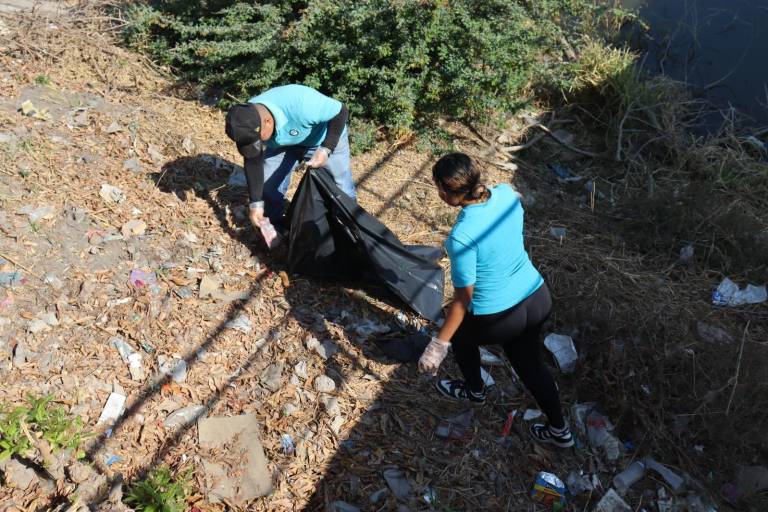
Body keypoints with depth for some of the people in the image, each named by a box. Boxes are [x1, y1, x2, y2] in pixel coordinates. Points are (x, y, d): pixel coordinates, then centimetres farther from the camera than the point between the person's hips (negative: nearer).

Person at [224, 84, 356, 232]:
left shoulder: (300, 105, -45)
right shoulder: (249, 122, -28)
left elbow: (341, 112, -31)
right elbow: (253, 161, -16)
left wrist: (326, 149, -41)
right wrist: (256, 202, -18)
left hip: (324, 139, -3)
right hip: (284, 142, 4)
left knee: (342, 190, -1)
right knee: (268, 185, -2)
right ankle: (274, 228, 22)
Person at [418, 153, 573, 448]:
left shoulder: (462, 236, -31)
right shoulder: (507, 194, -11)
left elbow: (463, 298, -22)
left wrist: (439, 344, -12)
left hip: (498, 320, -6)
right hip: (538, 298, 6)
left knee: (459, 331, 29)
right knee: (529, 363, 30)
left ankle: (475, 391, 54)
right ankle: (560, 431, 45)